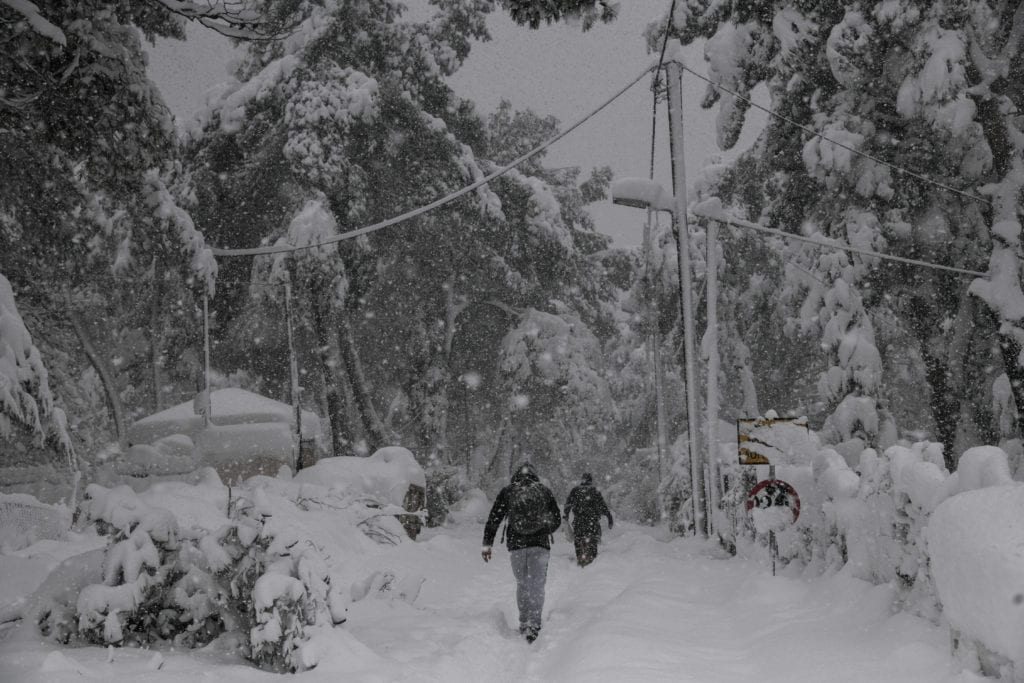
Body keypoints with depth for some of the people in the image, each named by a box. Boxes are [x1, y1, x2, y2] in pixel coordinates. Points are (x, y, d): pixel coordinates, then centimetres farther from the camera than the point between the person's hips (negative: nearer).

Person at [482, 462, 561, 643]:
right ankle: (533, 622, -19)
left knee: (521, 584, 15)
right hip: (540, 544, -1)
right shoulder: (545, 492, 9)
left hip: (516, 544, 1)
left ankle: (523, 622, 15)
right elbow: (557, 520, 13)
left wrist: (487, 544, 5)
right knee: (536, 585, -3)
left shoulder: (507, 492, 7)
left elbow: (493, 519, 2)